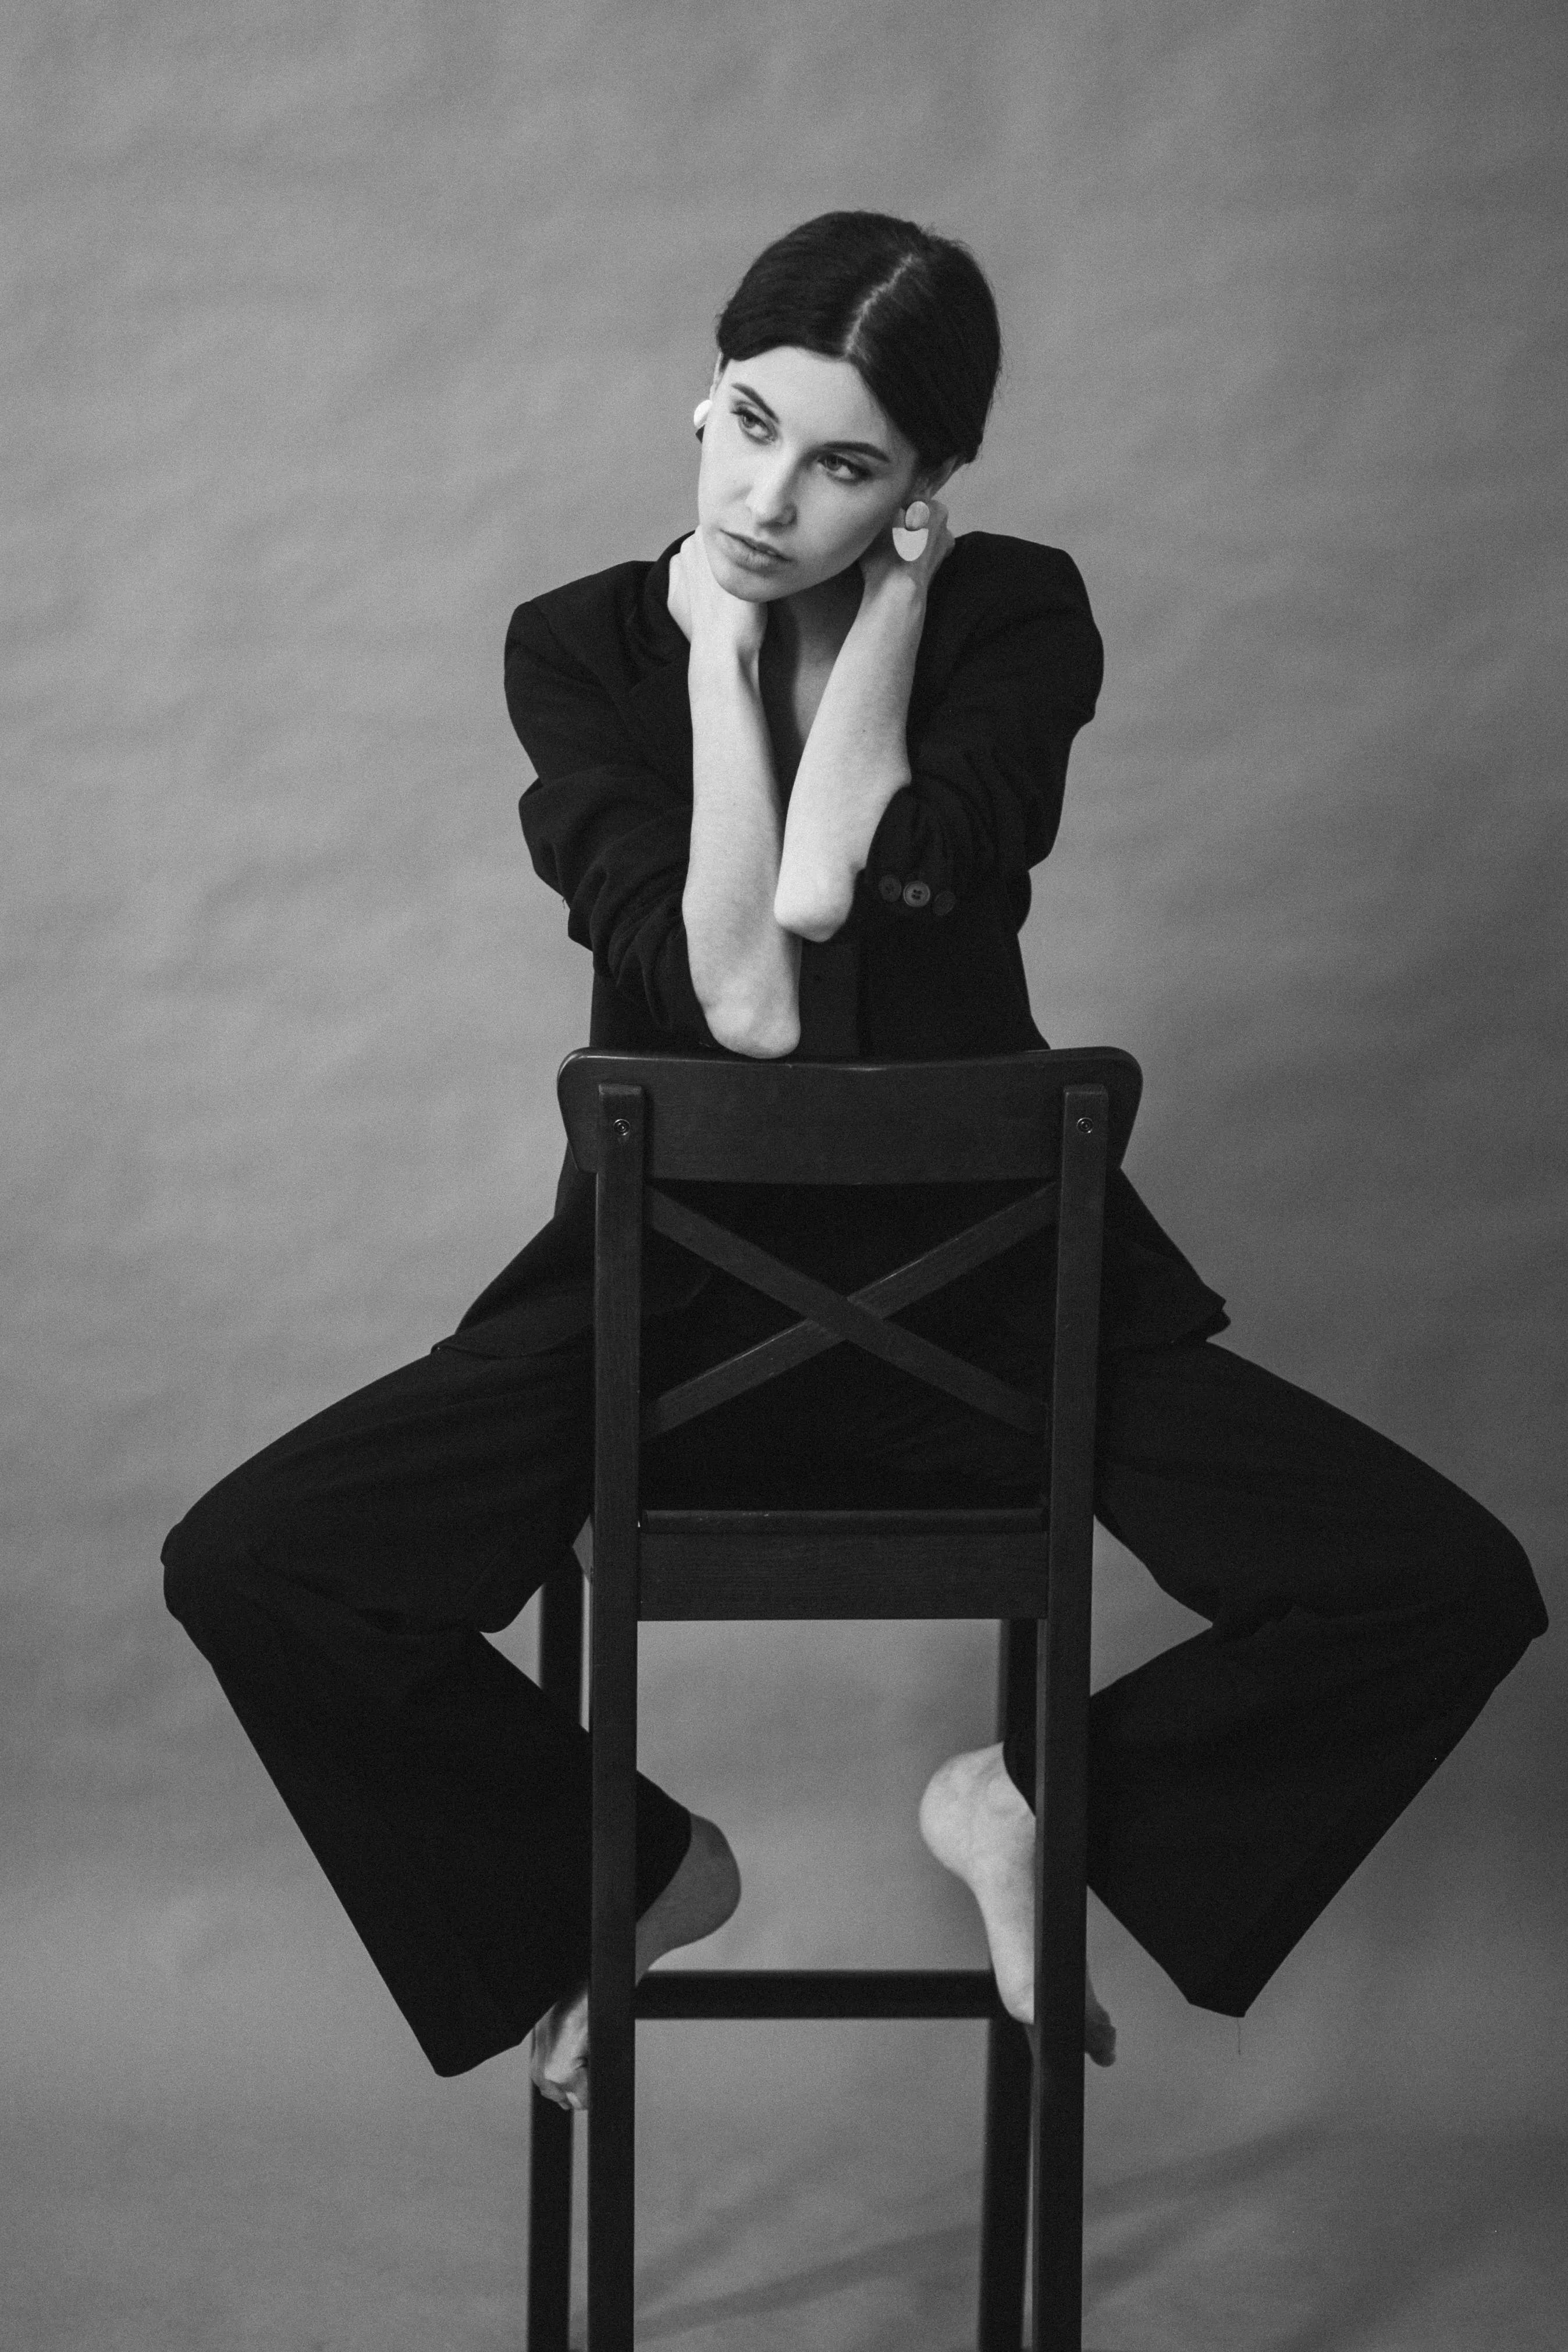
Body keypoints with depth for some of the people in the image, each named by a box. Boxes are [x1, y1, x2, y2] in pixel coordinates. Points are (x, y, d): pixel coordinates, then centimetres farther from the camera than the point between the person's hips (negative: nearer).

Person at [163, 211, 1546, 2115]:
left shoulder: (1014, 617, -4)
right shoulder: (587, 647, -4)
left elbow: (835, 895, -23)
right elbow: (734, 1000, -18)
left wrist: (891, 597, -13)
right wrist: (721, 649, -16)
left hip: (982, 1270, 0)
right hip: (673, 1282, 0)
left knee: (1455, 1587, -17)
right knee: (245, 1569, -21)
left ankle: (1028, 1799, 8)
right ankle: (634, 1867, 5)